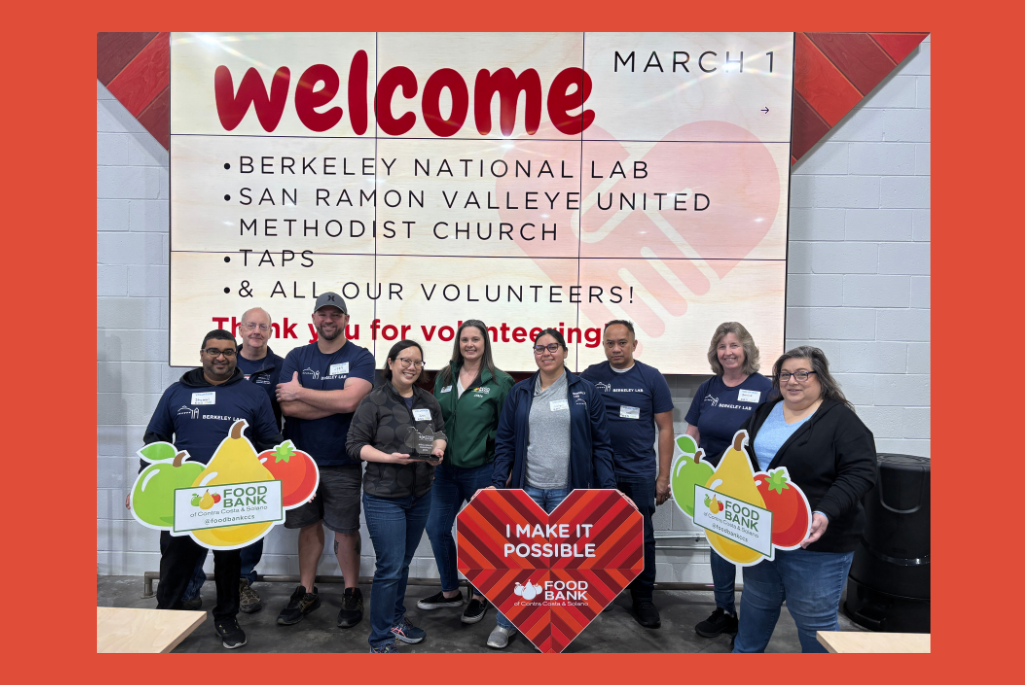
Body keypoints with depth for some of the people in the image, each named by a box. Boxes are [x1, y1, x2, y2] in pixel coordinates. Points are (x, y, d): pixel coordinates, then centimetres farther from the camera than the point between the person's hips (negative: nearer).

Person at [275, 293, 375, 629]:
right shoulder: (297, 357, 5)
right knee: (309, 525, 14)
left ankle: (352, 593, 24)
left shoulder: (360, 358, -4)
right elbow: (287, 407, -8)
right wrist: (335, 403, -15)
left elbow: (349, 400, -21)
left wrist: (300, 392, -11)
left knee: (345, 529, 6)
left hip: (342, 462, -3)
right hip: (301, 458, 3)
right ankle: (306, 592, 29)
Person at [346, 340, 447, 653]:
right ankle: (380, 641, 10)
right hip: (384, 497, -6)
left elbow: (440, 433, 16)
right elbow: (354, 444, -11)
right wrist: (390, 457, -22)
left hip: (420, 495, 6)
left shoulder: (428, 401, 8)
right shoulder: (374, 401, -10)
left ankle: (395, 618, 37)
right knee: (390, 567, -5)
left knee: (403, 562, 18)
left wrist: (437, 450, -6)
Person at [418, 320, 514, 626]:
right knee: (437, 527, 11)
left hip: (481, 470, -5)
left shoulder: (499, 381, -8)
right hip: (446, 468, 5)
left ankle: (479, 596, 30)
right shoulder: (444, 378, 7)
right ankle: (450, 592, 32)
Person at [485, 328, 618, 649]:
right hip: (526, 489, 2)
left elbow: (601, 444, 0)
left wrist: (608, 488, -5)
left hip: (568, 491, -1)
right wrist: (498, 482, -1)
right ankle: (505, 623, 21)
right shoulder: (519, 392, 6)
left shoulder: (585, 392, 1)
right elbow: (505, 441, 6)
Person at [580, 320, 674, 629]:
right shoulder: (590, 376, 1)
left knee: (642, 537, 7)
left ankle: (643, 599, 23)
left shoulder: (651, 378, -1)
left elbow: (665, 429, 1)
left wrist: (664, 476, -2)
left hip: (640, 473, -1)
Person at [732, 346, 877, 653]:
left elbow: (860, 473, -17)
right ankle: (745, 649, 43)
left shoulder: (841, 419, -10)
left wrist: (826, 514, -29)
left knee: (814, 617, 5)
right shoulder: (765, 412, 9)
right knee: (757, 600, 23)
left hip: (815, 540, -6)